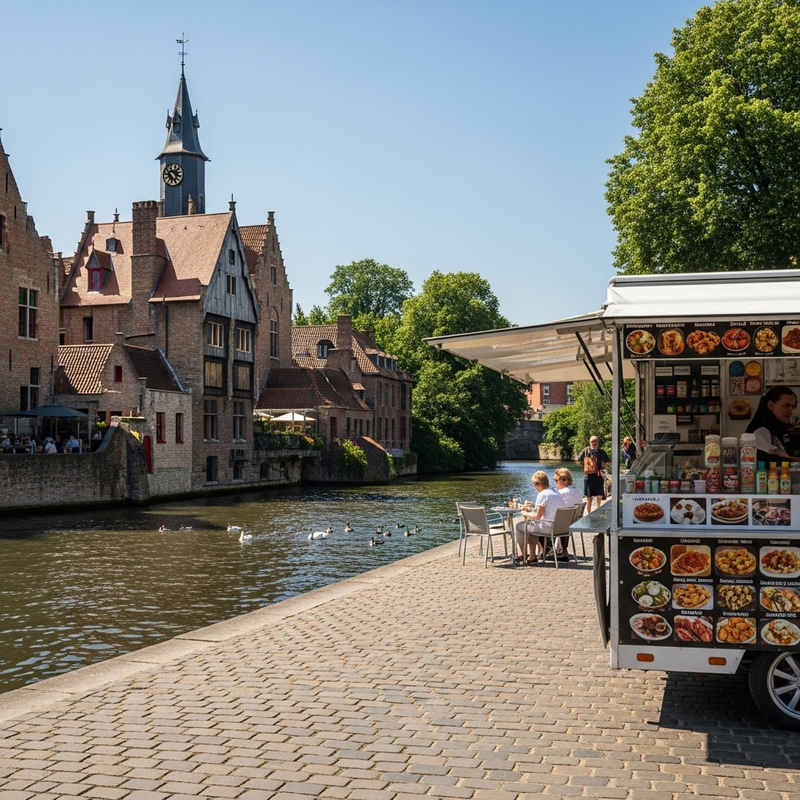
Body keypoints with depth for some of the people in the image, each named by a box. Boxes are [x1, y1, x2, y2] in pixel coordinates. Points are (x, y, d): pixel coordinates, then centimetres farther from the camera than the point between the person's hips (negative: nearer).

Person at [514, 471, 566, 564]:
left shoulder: (543, 494, -17)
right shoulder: (556, 492, 10)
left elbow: (538, 516, -17)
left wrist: (526, 514, 1)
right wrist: (531, 511, 18)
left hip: (548, 527, -9)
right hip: (559, 527, 9)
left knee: (520, 526, 11)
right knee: (532, 524, 31)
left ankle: (521, 556, 23)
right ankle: (532, 557, 29)